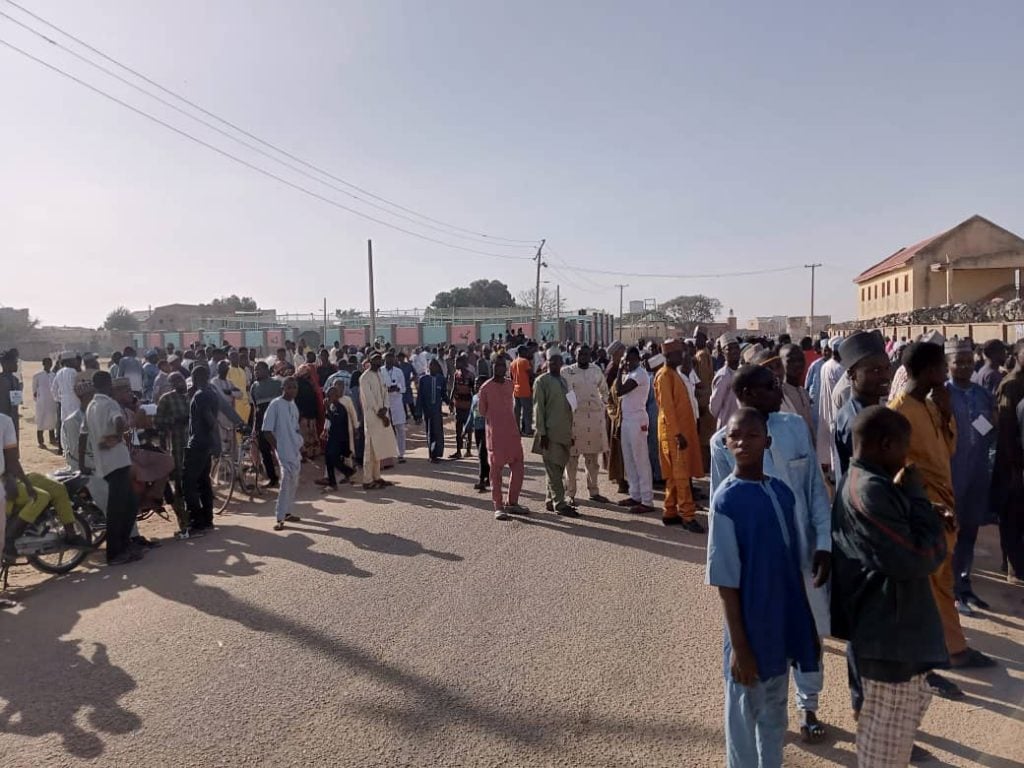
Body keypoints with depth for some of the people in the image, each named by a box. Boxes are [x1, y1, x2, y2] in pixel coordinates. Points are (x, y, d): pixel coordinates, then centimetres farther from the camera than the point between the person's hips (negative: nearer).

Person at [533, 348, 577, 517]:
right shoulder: (542, 381, -5)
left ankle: (550, 501, 21)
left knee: (558, 468, 11)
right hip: (550, 433, -7)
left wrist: (570, 432, 18)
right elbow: (538, 408, -9)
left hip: (564, 433, 7)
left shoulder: (563, 380, 16)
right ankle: (560, 504, -2)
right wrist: (542, 433, -14)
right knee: (554, 469, -5)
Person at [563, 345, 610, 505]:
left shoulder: (596, 371, 9)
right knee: (572, 457, 0)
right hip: (574, 417, -4)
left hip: (595, 417, 4)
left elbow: (604, 390, 24)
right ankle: (570, 494, 9)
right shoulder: (566, 372, -3)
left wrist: (603, 404, 13)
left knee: (592, 457, 13)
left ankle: (593, 492, 24)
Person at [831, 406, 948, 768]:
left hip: (890, 624, 10)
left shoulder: (860, 481, 7)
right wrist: (916, 496, -16)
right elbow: (919, 558, -23)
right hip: (889, 631, -10)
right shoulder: (871, 491, -27)